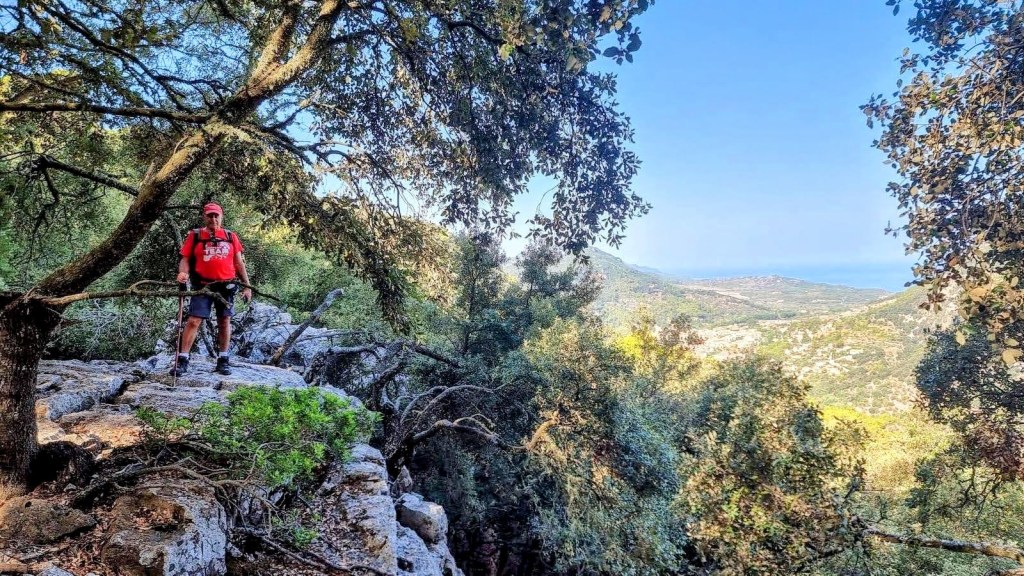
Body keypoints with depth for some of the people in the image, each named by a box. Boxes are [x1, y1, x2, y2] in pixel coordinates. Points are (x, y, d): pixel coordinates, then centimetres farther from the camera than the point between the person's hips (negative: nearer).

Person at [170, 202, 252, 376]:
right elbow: (185, 258, 3)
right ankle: (182, 360, -1)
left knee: (224, 322, 7)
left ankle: (223, 360, 16)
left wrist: (247, 286, 6)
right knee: (193, 321, -7)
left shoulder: (231, 236, 9)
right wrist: (183, 272, -19)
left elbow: (239, 263, 10)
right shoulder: (195, 236, 4)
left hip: (226, 286, 2)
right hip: (202, 286, -2)